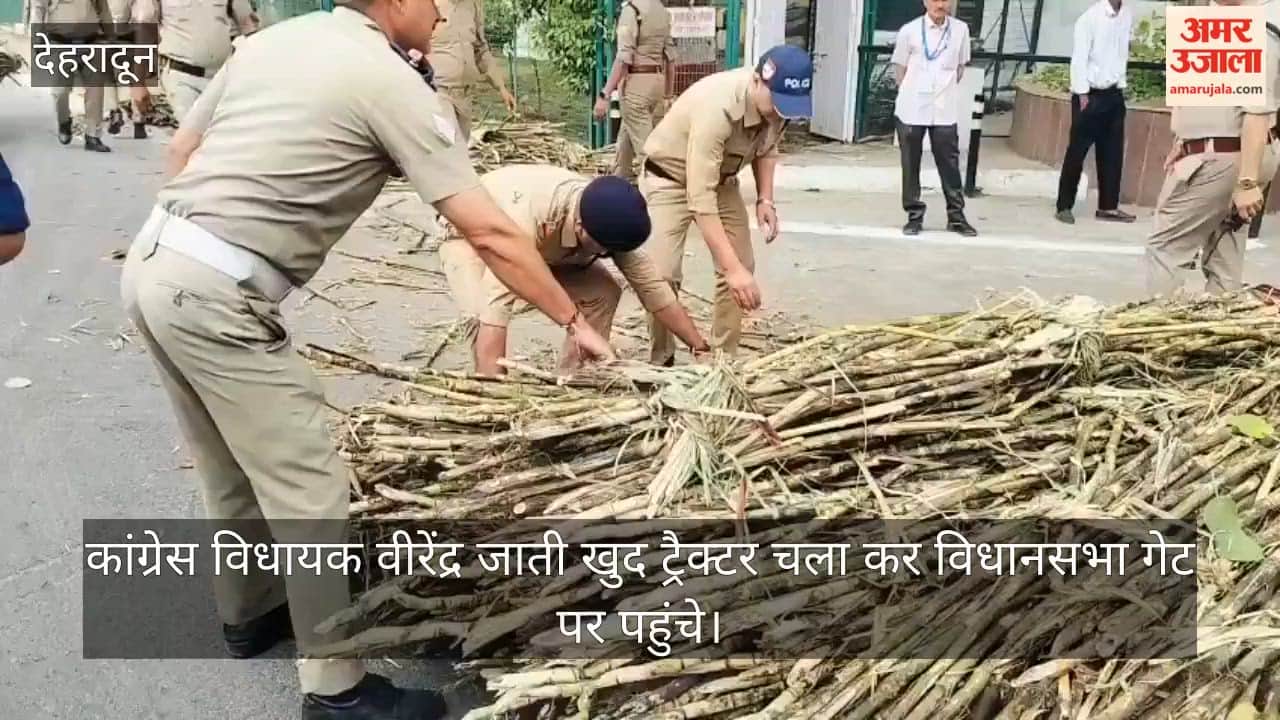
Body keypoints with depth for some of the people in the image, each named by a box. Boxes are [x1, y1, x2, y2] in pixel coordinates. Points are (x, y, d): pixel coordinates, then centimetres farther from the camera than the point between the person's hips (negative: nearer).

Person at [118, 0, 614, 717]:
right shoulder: (395, 84, -9)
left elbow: (181, 151, 20)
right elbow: (492, 235, -12)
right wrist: (575, 320, -2)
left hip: (152, 262, 9)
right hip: (216, 294, -9)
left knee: (231, 468, 24)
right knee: (308, 490, 1)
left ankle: (249, 613, 44)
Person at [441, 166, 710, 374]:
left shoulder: (607, 221, -26)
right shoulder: (526, 217, -46)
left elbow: (651, 285, -19)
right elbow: (496, 306, -52)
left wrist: (700, 348, -22)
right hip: (469, 236, -5)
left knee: (603, 292, -13)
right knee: (484, 313, -33)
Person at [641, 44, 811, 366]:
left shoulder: (776, 101, -18)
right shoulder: (716, 107, -39)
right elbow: (700, 197, -43)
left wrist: (765, 198, -9)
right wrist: (732, 267, -47)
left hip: (722, 179, 7)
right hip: (671, 178, -6)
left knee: (743, 267, 2)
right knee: (663, 274, -18)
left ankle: (724, 358, 14)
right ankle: (661, 362, 0)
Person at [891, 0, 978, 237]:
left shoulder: (960, 29, 2)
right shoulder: (909, 30, -3)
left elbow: (960, 66, 12)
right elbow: (899, 67, 5)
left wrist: (947, 91, 8)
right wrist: (911, 93, 2)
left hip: (945, 110, 1)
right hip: (911, 108, -1)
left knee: (950, 163, 3)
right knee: (910, 164, 4)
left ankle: (956, 216, 13)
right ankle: (914, 215, 14)